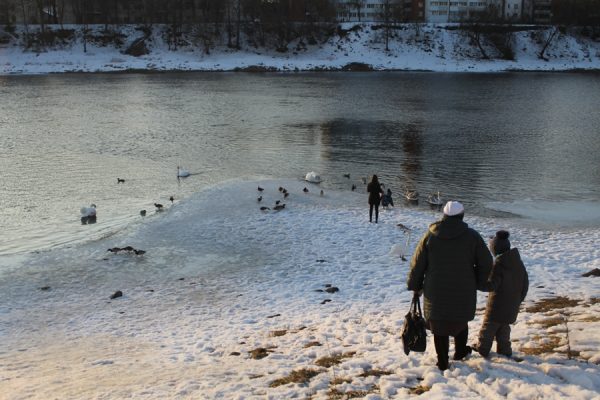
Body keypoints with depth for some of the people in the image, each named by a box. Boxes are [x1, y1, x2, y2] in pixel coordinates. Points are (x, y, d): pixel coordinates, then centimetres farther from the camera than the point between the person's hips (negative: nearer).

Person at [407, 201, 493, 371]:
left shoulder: (430, 236, -3)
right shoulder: (472, 236, -5)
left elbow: (417, 264, 1)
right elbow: (486, 263, 0)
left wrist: (415, 285, 13)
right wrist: (477, 281, 15)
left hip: (436, 292, 0)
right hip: (464, 292, 1)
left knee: (439, 325, 10)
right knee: (461, 320, 23)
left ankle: (442, 362, 14)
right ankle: (460, 352, 39)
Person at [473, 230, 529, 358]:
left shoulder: (498, 264, -21)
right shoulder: (518, 262, 2)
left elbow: (491, 285, -25)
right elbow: (525, 282, 11)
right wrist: (519, 299, 21)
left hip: (498, 304, -6)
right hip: (512, 305, 6)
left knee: (489, 325, 9)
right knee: (504, 326, 19)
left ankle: (482, 348, 19)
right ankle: (504, 349, 21)